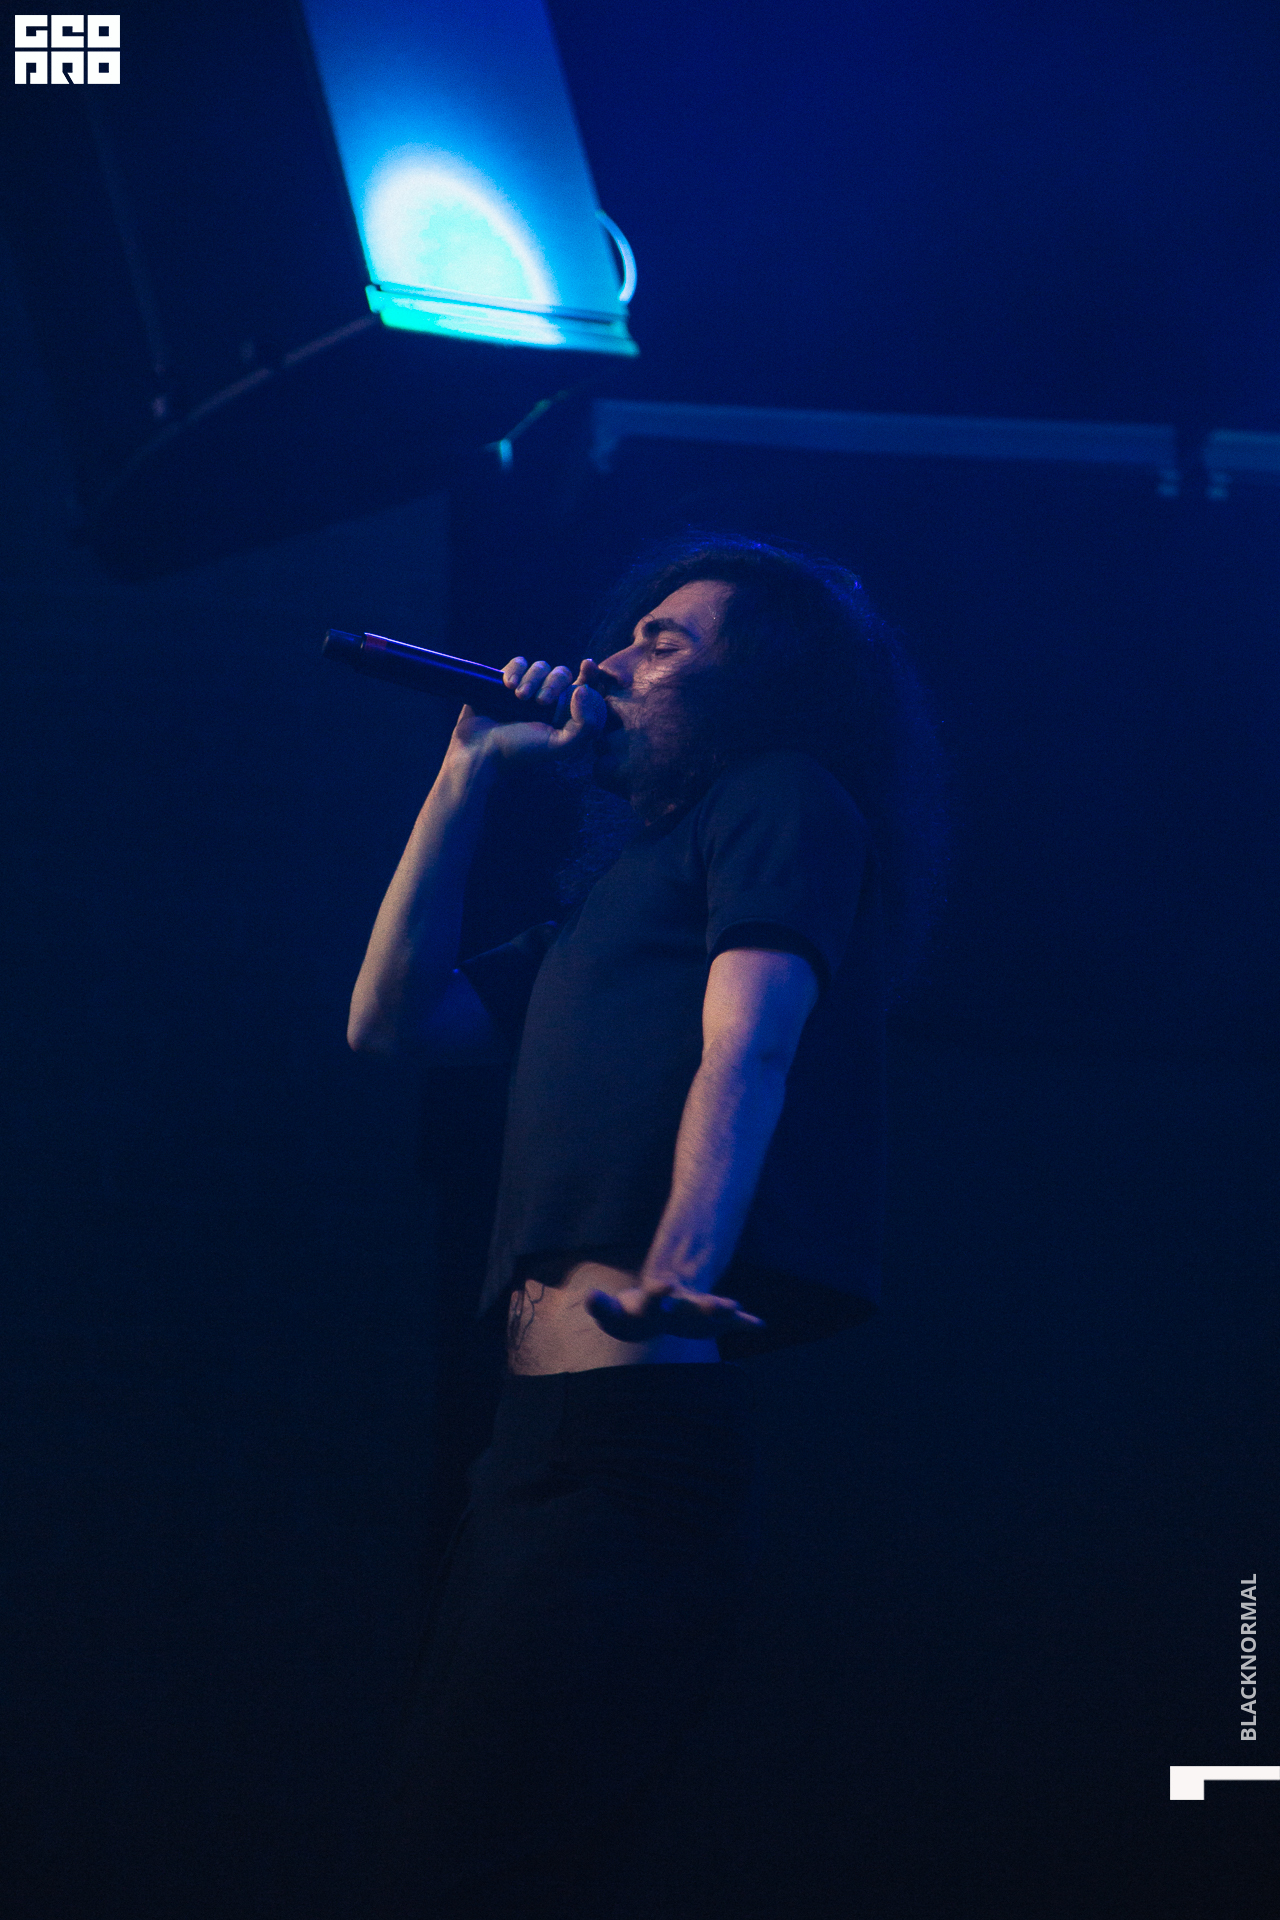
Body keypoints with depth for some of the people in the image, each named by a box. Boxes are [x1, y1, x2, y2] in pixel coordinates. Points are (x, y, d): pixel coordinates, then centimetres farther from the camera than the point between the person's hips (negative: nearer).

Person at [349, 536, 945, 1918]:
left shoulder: (784, 803, 6)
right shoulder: (618, 884, 33)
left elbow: (749, 1043, -12)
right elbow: (395, 1019, 27)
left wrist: (682, 1263, -29)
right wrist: (472, 772, 27)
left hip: (643, 1418, -10)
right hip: (541, 1427, 10)